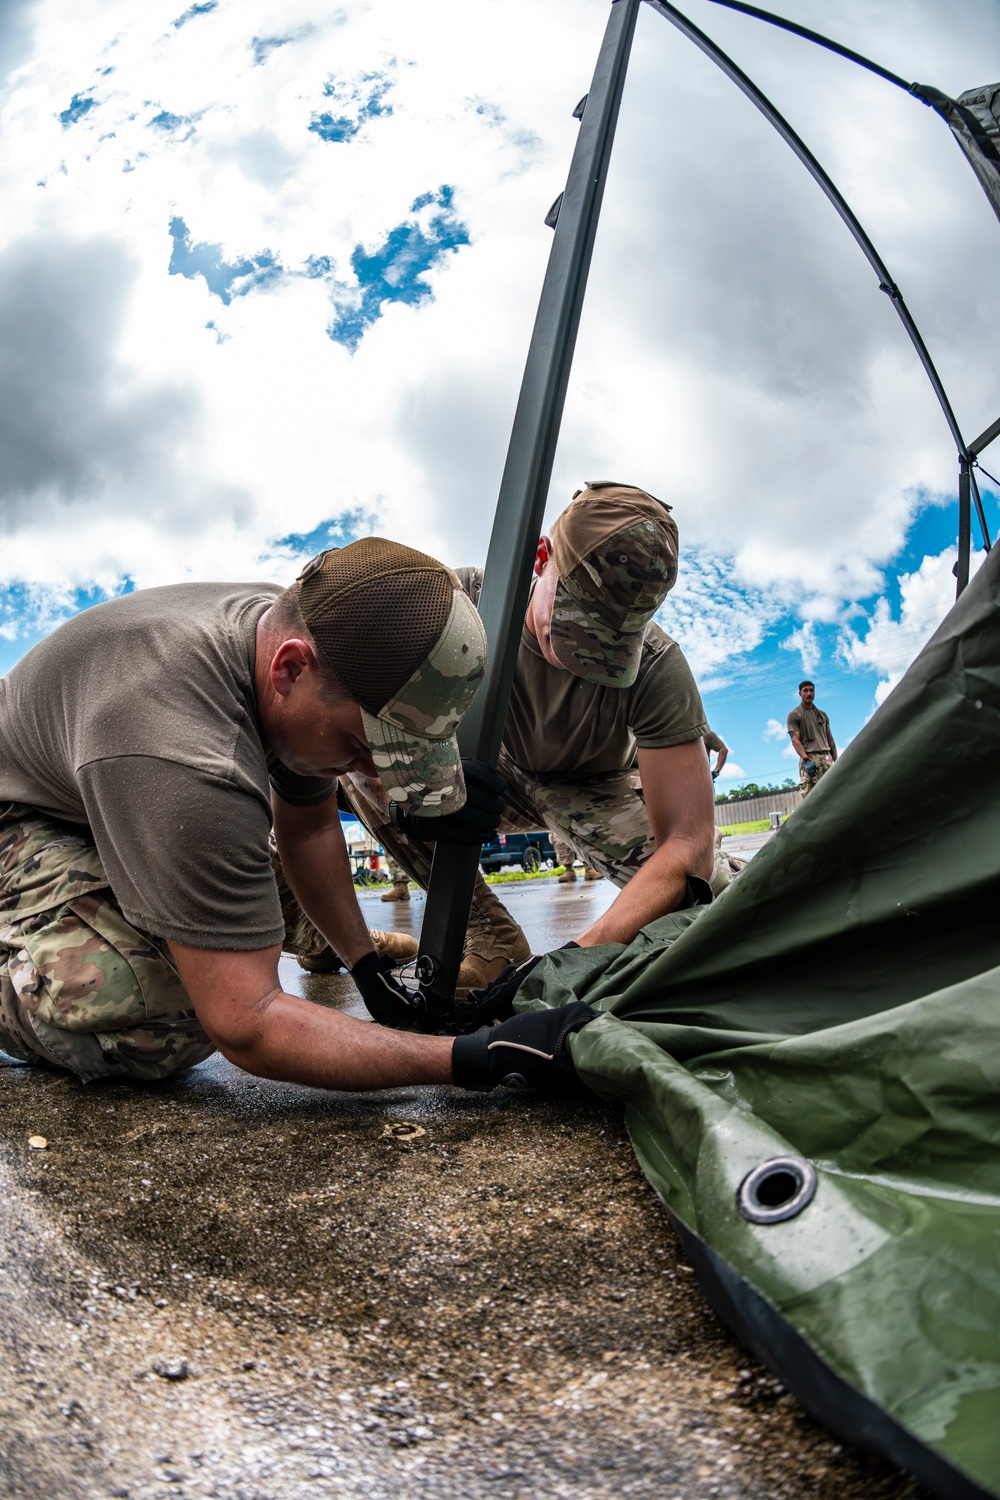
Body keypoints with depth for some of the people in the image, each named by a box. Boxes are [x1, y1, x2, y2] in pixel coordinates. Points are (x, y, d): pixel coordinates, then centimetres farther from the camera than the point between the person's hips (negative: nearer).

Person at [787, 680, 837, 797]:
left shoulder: (822, 715, 22)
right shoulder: (794, 715, 5)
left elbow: (830, 739, 21)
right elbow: (795, 740, -7)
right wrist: (806, 759, -21)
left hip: (826, 758, 5)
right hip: (809, 759, -5)